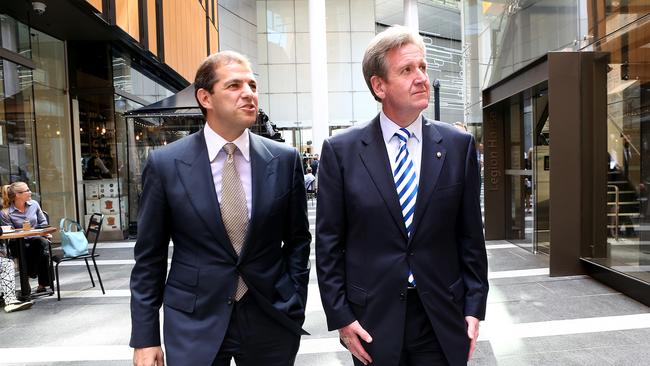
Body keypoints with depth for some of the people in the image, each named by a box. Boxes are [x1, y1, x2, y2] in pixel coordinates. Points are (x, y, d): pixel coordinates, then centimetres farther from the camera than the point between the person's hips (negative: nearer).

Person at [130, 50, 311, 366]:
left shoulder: (285, 160, -4)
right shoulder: (165, 163, -7)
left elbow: (297, 240, 4)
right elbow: (149, 256, -1)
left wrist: (293, 308, 0)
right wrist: (145, 337, -2)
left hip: (270, 319, 2)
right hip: (194, 325, -1)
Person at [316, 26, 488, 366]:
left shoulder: (459, 145, -1)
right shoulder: (341, 150, -7)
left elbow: (470, 235, 3)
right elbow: (329, 243, -4)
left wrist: (474, 307, 1)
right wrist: (340, 316, -5)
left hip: (442, 320, 2)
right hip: (372, 318, -1)